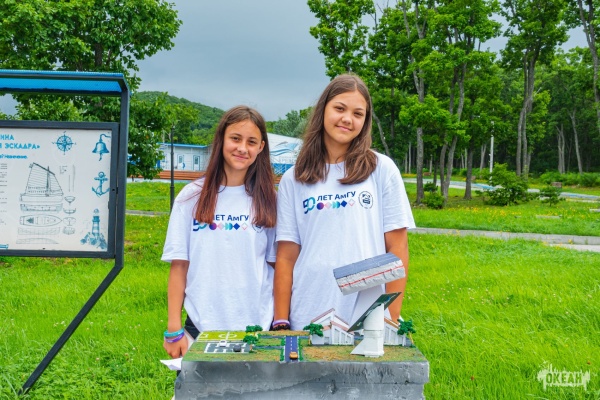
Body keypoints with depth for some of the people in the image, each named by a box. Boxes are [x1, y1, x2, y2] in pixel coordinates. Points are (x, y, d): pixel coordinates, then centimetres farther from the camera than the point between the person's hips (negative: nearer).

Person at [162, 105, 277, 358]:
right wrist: (174, 330, -2)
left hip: (258, 327, 1)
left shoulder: (268, 200, 3)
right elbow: (179, 266, 0)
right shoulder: (193, 196, 0)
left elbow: (277, 265, 5)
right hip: (202, 327, 0)